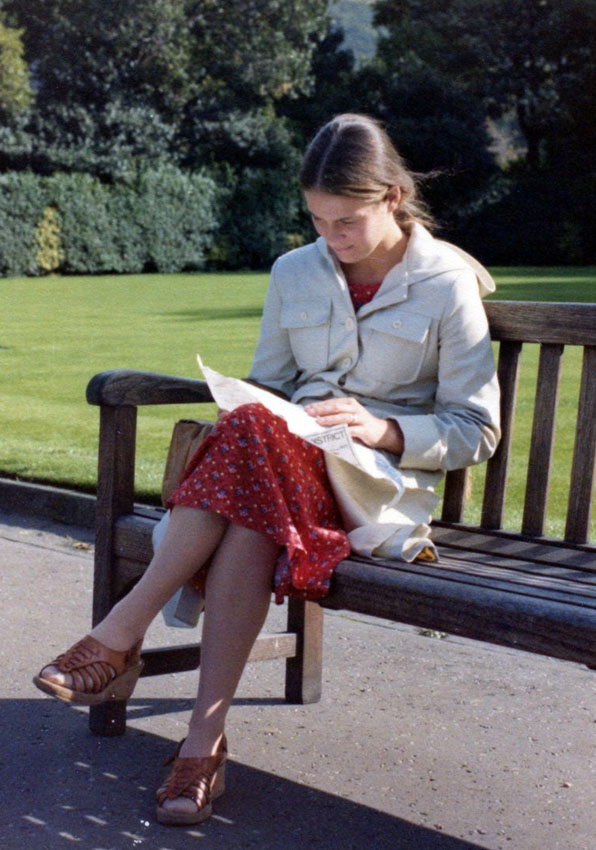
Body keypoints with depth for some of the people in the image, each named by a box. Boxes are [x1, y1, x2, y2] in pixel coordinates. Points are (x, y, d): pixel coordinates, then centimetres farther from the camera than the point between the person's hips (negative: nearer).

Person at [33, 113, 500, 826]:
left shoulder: (447, 284, 1)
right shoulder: (295, 272, 14)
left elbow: (477, 431, 1)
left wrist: (383, 429, -16)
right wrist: (253, 414, -5)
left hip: (382, 485, -3)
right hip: (284, 467, 4)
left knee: (254, 434, -35)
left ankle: (122, 634, -32)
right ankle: (206, 740, -38)